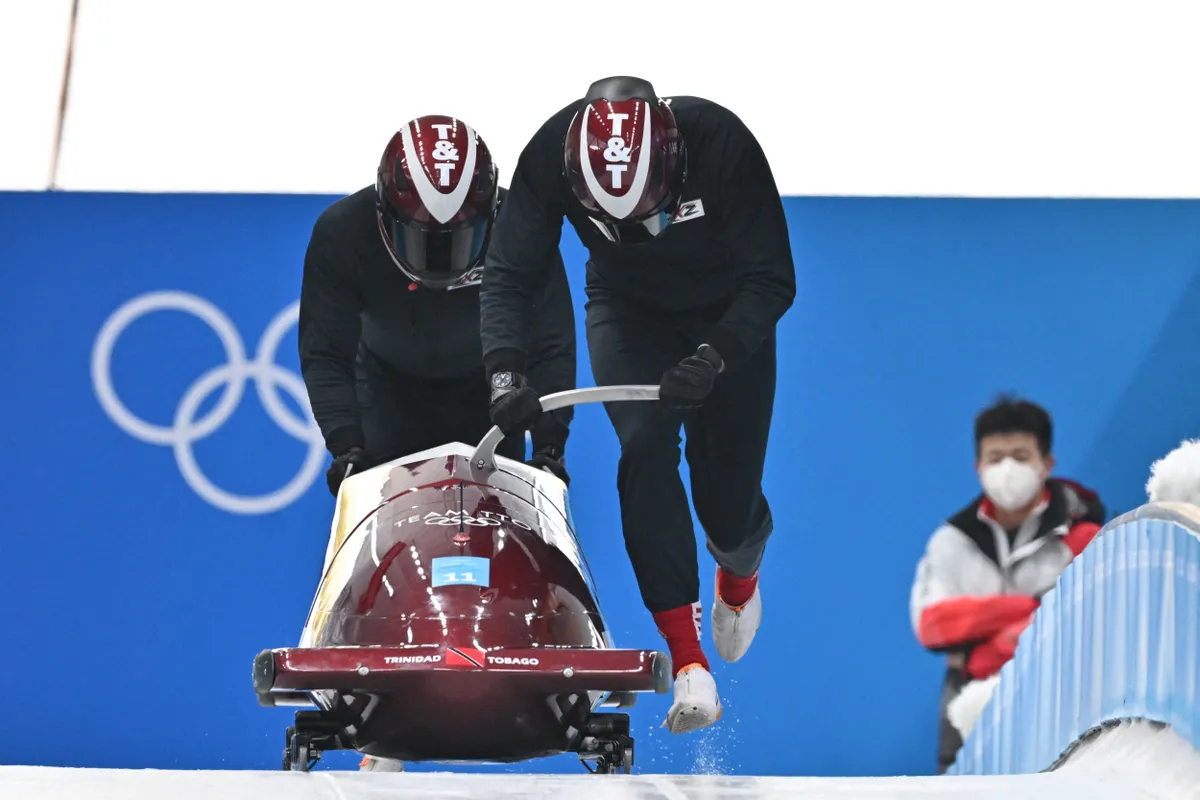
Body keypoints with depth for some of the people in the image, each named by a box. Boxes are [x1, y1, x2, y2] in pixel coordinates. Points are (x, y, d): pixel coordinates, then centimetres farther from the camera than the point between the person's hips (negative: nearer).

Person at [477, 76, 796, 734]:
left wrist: (715, 357, -41)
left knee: (729, 498, -1)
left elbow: (772, 281, -26)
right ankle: (687, 659, -27)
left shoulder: (721, 143, -35)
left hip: (729, 318, -1)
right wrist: (505, 369, -37)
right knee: (645, 446, -26)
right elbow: (507, 276, -20)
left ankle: (739, 579, 40)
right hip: (629, 312, 1)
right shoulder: (550, 155, -29)